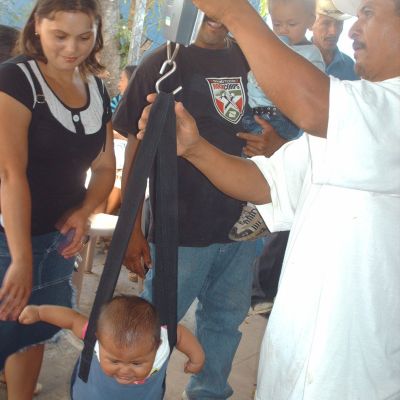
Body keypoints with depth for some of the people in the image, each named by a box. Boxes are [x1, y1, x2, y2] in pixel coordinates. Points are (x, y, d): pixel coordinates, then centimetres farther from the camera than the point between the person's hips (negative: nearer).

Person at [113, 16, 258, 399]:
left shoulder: (250, 60, 8)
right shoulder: (163, 64, -5)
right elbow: (137, 147, -6)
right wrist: (132, 228, -9)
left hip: (240, 221, 5)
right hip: (181, 227, -5)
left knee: (226, 319, 17)